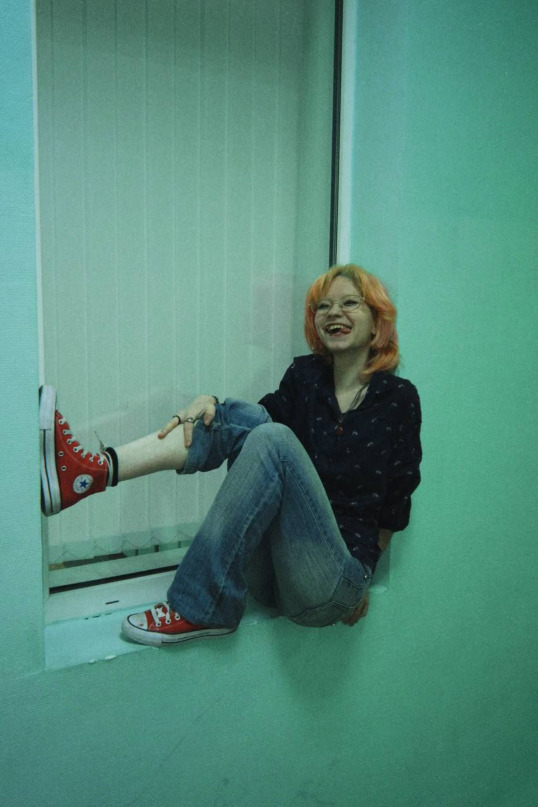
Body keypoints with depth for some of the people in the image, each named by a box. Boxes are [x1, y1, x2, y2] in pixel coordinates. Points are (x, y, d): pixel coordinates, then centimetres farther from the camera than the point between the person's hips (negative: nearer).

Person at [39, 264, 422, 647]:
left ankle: (199, 610, -26)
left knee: (274, 439, -28)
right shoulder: (305, 375, 10)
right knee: (243, 417, -14)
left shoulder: (398, 397, 0)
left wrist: (361, 578, 7)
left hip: (332, 585, -4)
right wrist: (208, 402, -9)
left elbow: (395, 506, 6)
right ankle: (94, 472, -26)